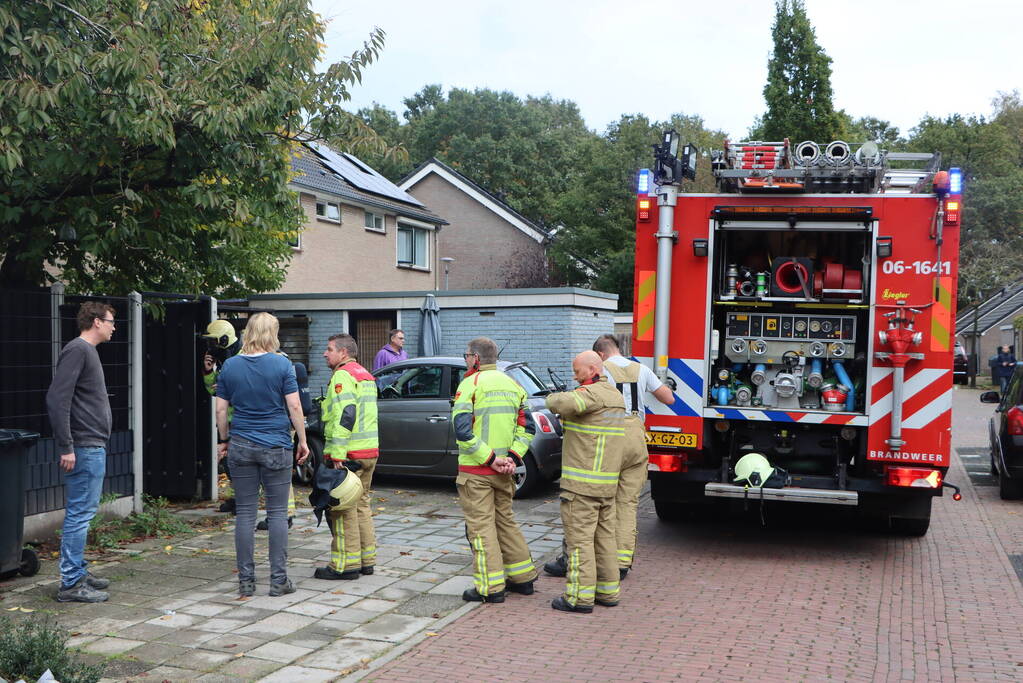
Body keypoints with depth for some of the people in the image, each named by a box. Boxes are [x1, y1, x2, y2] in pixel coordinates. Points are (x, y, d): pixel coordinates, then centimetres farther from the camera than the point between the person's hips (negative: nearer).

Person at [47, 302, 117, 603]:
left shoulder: (88, 351, 17)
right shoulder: (77, 350, -13)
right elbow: (57, 399, -21)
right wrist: (66, 447, -22)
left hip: (93, 447, 10)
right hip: (84, 449, -10)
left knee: (82, 513, 15)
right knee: (79, 514, -6)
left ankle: (78, 572, 24)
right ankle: (71, 584, -1)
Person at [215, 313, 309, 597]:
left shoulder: (230, 366, 3)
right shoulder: (282, 364, -6)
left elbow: (221, 409, 5)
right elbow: (294, 407, -8)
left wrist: (223, 440, 17)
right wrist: (302, 441, 2)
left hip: (241, 446, 3)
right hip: (276, 446, -3)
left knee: (245, 513, 7)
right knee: (277, 513, 4)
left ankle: (246, 581, 11)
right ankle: (279, 580, 7)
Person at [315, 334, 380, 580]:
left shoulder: (342, 375, -11)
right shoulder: (365, 375, 20)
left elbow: (345, 415, -21)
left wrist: (337, 454, -23)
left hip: (348, 454, -10)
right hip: (369, 451, 10)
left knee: (343, 509, -4)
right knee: (361, 505, 16)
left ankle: (346, 565, -1)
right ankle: (366, 560, 21)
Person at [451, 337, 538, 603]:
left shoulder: (470, 384, -10)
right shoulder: (512, 384, 12)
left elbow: (462, 430, -20)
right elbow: (527, 427, 8)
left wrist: (489, 459, -17)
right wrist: (513, 457, -2)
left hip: (475, 471, -7)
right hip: (503, 471, 7)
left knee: (481, 526, 1)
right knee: (506, 521, 19)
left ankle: (491, 587, 3)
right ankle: (523, 578, 25)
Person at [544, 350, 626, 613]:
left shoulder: (593, 393, -15)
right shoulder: (615, 395, 16)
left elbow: (565, 404, -33)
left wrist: (553, 398, -11)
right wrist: (564, 398, 10)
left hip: (582, 483, -9)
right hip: (608, 483, 9)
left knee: (579, 537, -4)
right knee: (604, 536, 14)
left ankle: (580, 596, -1)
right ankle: (608, 591, 20)